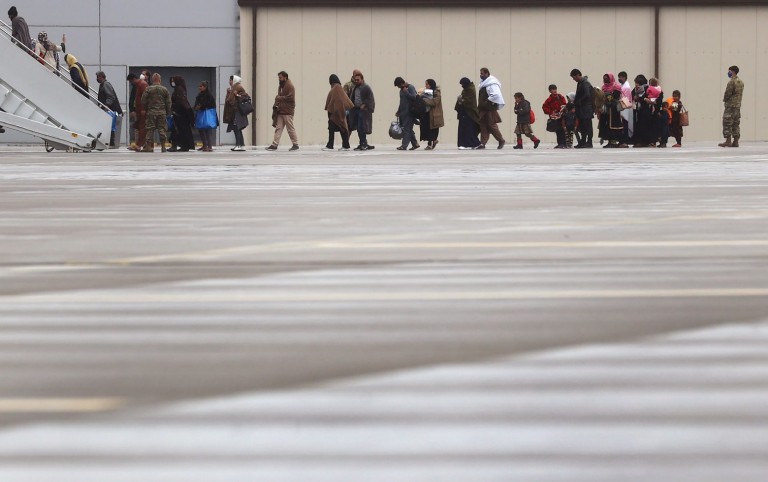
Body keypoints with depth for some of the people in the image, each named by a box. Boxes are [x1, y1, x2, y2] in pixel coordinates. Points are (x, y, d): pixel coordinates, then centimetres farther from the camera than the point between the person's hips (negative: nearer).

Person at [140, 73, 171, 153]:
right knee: (162, 129, 5)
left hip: (151, 112, -1)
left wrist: (146, 108, 14)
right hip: (162, 112, 1)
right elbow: (168, 102, 6)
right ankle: (163, 147, 4)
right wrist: (168, 112, 15)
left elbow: (143, 101, -3)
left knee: (150, 129, 1)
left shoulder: (148, 89, -5)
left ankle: (147, 146, -2)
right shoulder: (164, 89, 1)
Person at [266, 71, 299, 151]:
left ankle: (295, 144, 7)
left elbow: (290, 98, -20)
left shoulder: (289, 86, -11)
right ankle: (274, 144, 1)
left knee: (291, 128, -2)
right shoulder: (281, 86, 18)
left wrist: (279, 98, -13)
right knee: (278, 128, 3)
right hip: (280, 111, 9)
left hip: (287, 112, -9)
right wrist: (276, 105, 9)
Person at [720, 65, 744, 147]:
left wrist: (724, 99, 6)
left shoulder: (732, 82, -15)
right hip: (738, 105, 8)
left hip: (731, 105, -8)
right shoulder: (741, 82, 13)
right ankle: (735, 141, 7)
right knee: (736, 124, 9)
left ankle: (728, 141, -9)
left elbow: (727, 93, -15)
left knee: (727, 123, -5)